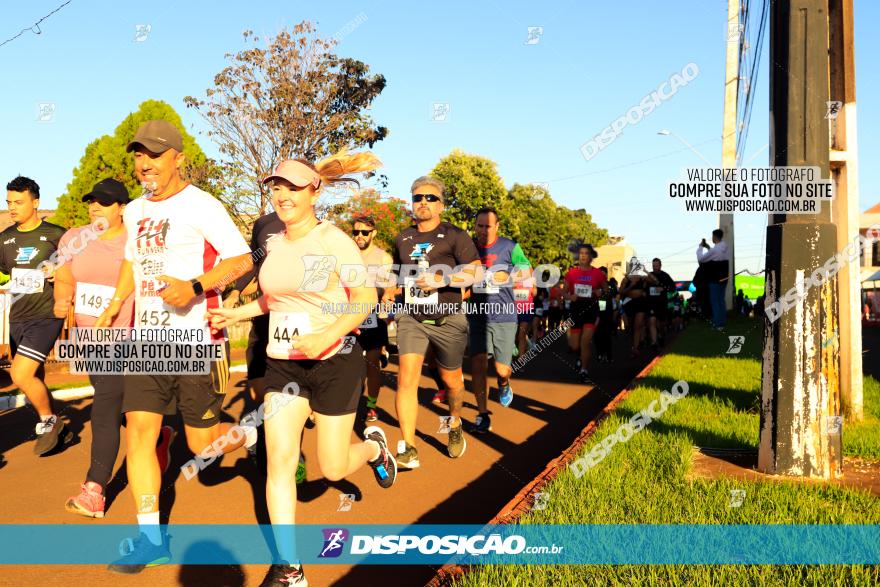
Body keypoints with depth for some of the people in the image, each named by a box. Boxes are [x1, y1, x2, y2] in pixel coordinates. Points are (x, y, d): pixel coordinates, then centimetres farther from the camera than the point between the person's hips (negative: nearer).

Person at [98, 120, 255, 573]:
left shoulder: (201, 206, -9)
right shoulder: (135, 211, 12)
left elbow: (241, 259, -13)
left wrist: (195, 287, -26)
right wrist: (114, 306, 14)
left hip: (196, 340, -6)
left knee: (202, 444, 1)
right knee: (139, 429, -2)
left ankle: (253, 435, 34)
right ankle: (151, 536, 9)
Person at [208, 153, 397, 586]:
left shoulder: (333, 240, -12)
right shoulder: (274, 244, 6)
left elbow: (366, 298, -13)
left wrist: (327, 336, -25)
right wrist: (235, 313, 12)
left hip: (334, 361, -5)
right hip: (283, 363, 5)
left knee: (334, 469, 4)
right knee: (279, 460, -3)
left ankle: (374, 446, 41)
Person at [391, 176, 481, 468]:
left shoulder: (454, 235, -4)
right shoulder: (402, 239, 11)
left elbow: (476, 272, -12)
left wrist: (443, 279, -24)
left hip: (447, 320, -2)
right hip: (411, 318, 2)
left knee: (451, 379, 13)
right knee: (406, 379, -14)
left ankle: (455, 425, 44)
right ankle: (408, 450, -12)